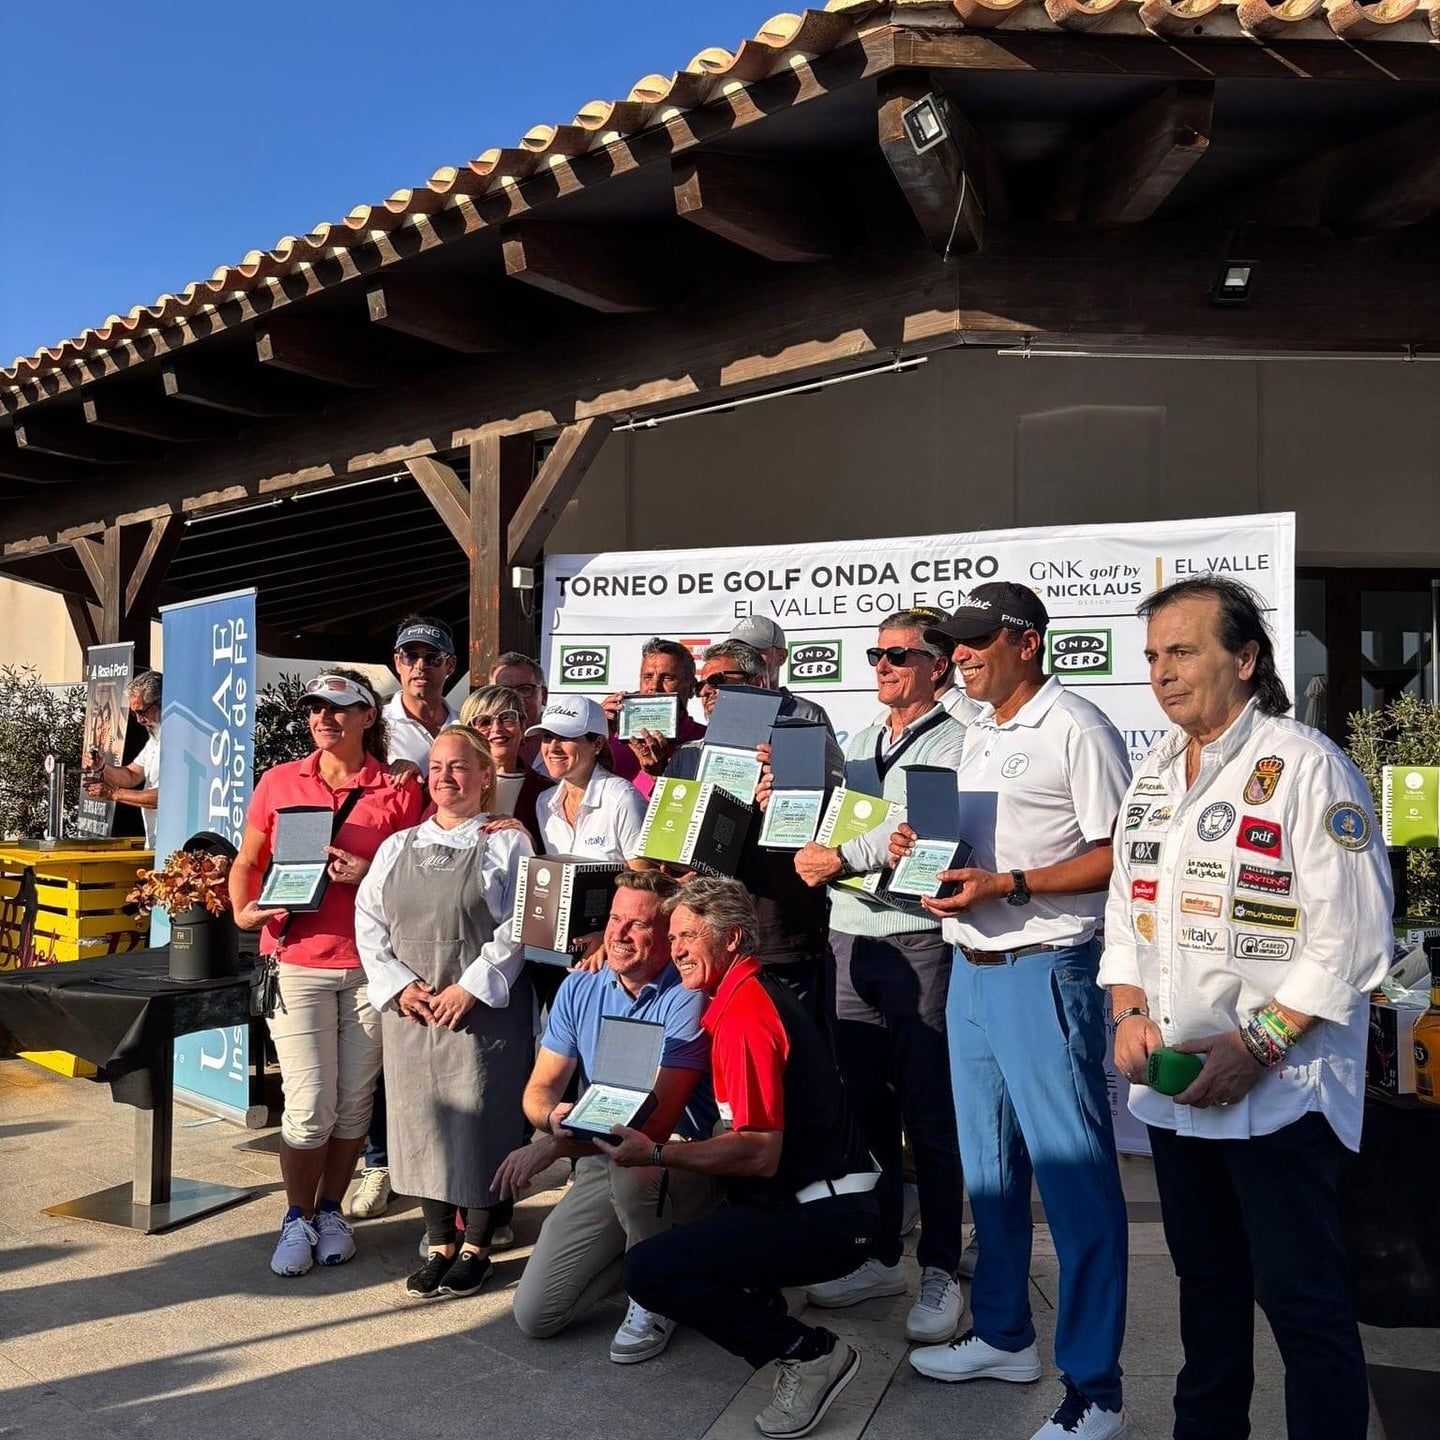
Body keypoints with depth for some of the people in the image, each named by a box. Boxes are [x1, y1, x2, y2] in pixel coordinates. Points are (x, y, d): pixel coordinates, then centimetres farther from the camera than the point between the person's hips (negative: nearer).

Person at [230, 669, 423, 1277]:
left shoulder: (399, 790, 1)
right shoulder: (279, 781, 6)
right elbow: (246, 863, 13)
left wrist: (369, 875, -13)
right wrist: (244, 910, -6)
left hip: (369, 963, 0)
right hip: (296, 960, 0)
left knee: (355, 1102, 9)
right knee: (309, 1105, -3)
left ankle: (330, 1211, 30)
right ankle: (298, 1218, 20)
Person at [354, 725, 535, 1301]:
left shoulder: (507, 844, -1)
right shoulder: (397, 847, 13)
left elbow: (516, 928, -9)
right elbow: (368, 923, 8)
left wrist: (470, 988, -16)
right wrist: (399, 985, -6)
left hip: (483, 1010, -4)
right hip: (408, 1010, 4)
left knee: (479, 1121, 1)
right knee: (421, 1123, 9)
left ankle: (476, 1248, 17)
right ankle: (440, 1246, 23)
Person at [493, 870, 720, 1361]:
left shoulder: (686, 999, -18)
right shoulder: (579, 988, 1)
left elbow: (657, 1120, -24)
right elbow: (540, 1088, 1)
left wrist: (554, 1147, -32)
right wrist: (553, 1115, -25)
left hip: (678, 1167, -5)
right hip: (600, 1167, 5)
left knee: (630, 1161, -39)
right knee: (534, 1315, -3)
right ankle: (641, 1247, 22)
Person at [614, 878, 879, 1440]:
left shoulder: (744, 1014, -18)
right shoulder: (756, 993, 12)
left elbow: (760, 1153, -23)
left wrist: (656, 1154, -18)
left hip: (823, 1219, -10)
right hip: (824, 1206, 10)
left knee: (647, 1270, -15)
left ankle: (809, 1352, -7)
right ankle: (759, 1295, 16)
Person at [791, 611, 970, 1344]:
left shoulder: (955, 745, -6)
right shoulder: (858, 743, 17)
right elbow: (827, 824, 18)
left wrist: (845, 861, -23)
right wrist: (808, 854, -3)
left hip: (917, 945, -7)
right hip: (849, 941, 7)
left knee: (928, 1115, 2)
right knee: (862, 1108, 14)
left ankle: (940, 1271, 16)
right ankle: (881, 1255, 29)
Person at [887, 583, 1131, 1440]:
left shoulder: (1076, 728, -11)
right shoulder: (978, 734, 15)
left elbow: (1119, 853, -15)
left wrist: (1007, 886, -21)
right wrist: (925, 849, 2)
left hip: (1043, 970, -9)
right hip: (971, 967, 9)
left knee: (1073, 1171, -2)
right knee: (989, 1164, 17)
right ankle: (1003, 1336, 33)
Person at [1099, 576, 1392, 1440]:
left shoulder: (1306, 767, -12)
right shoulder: (1154, 775, 10)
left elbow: (1350, 937, -16)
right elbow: (1126, 909, 13)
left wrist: (1257, 1045, -19)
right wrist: (1130, 1014, -1)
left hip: (1277, 1089, -7)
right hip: (1173, 1080, 7)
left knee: (1302, 1299, 3)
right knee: (1206, 1276, 21)